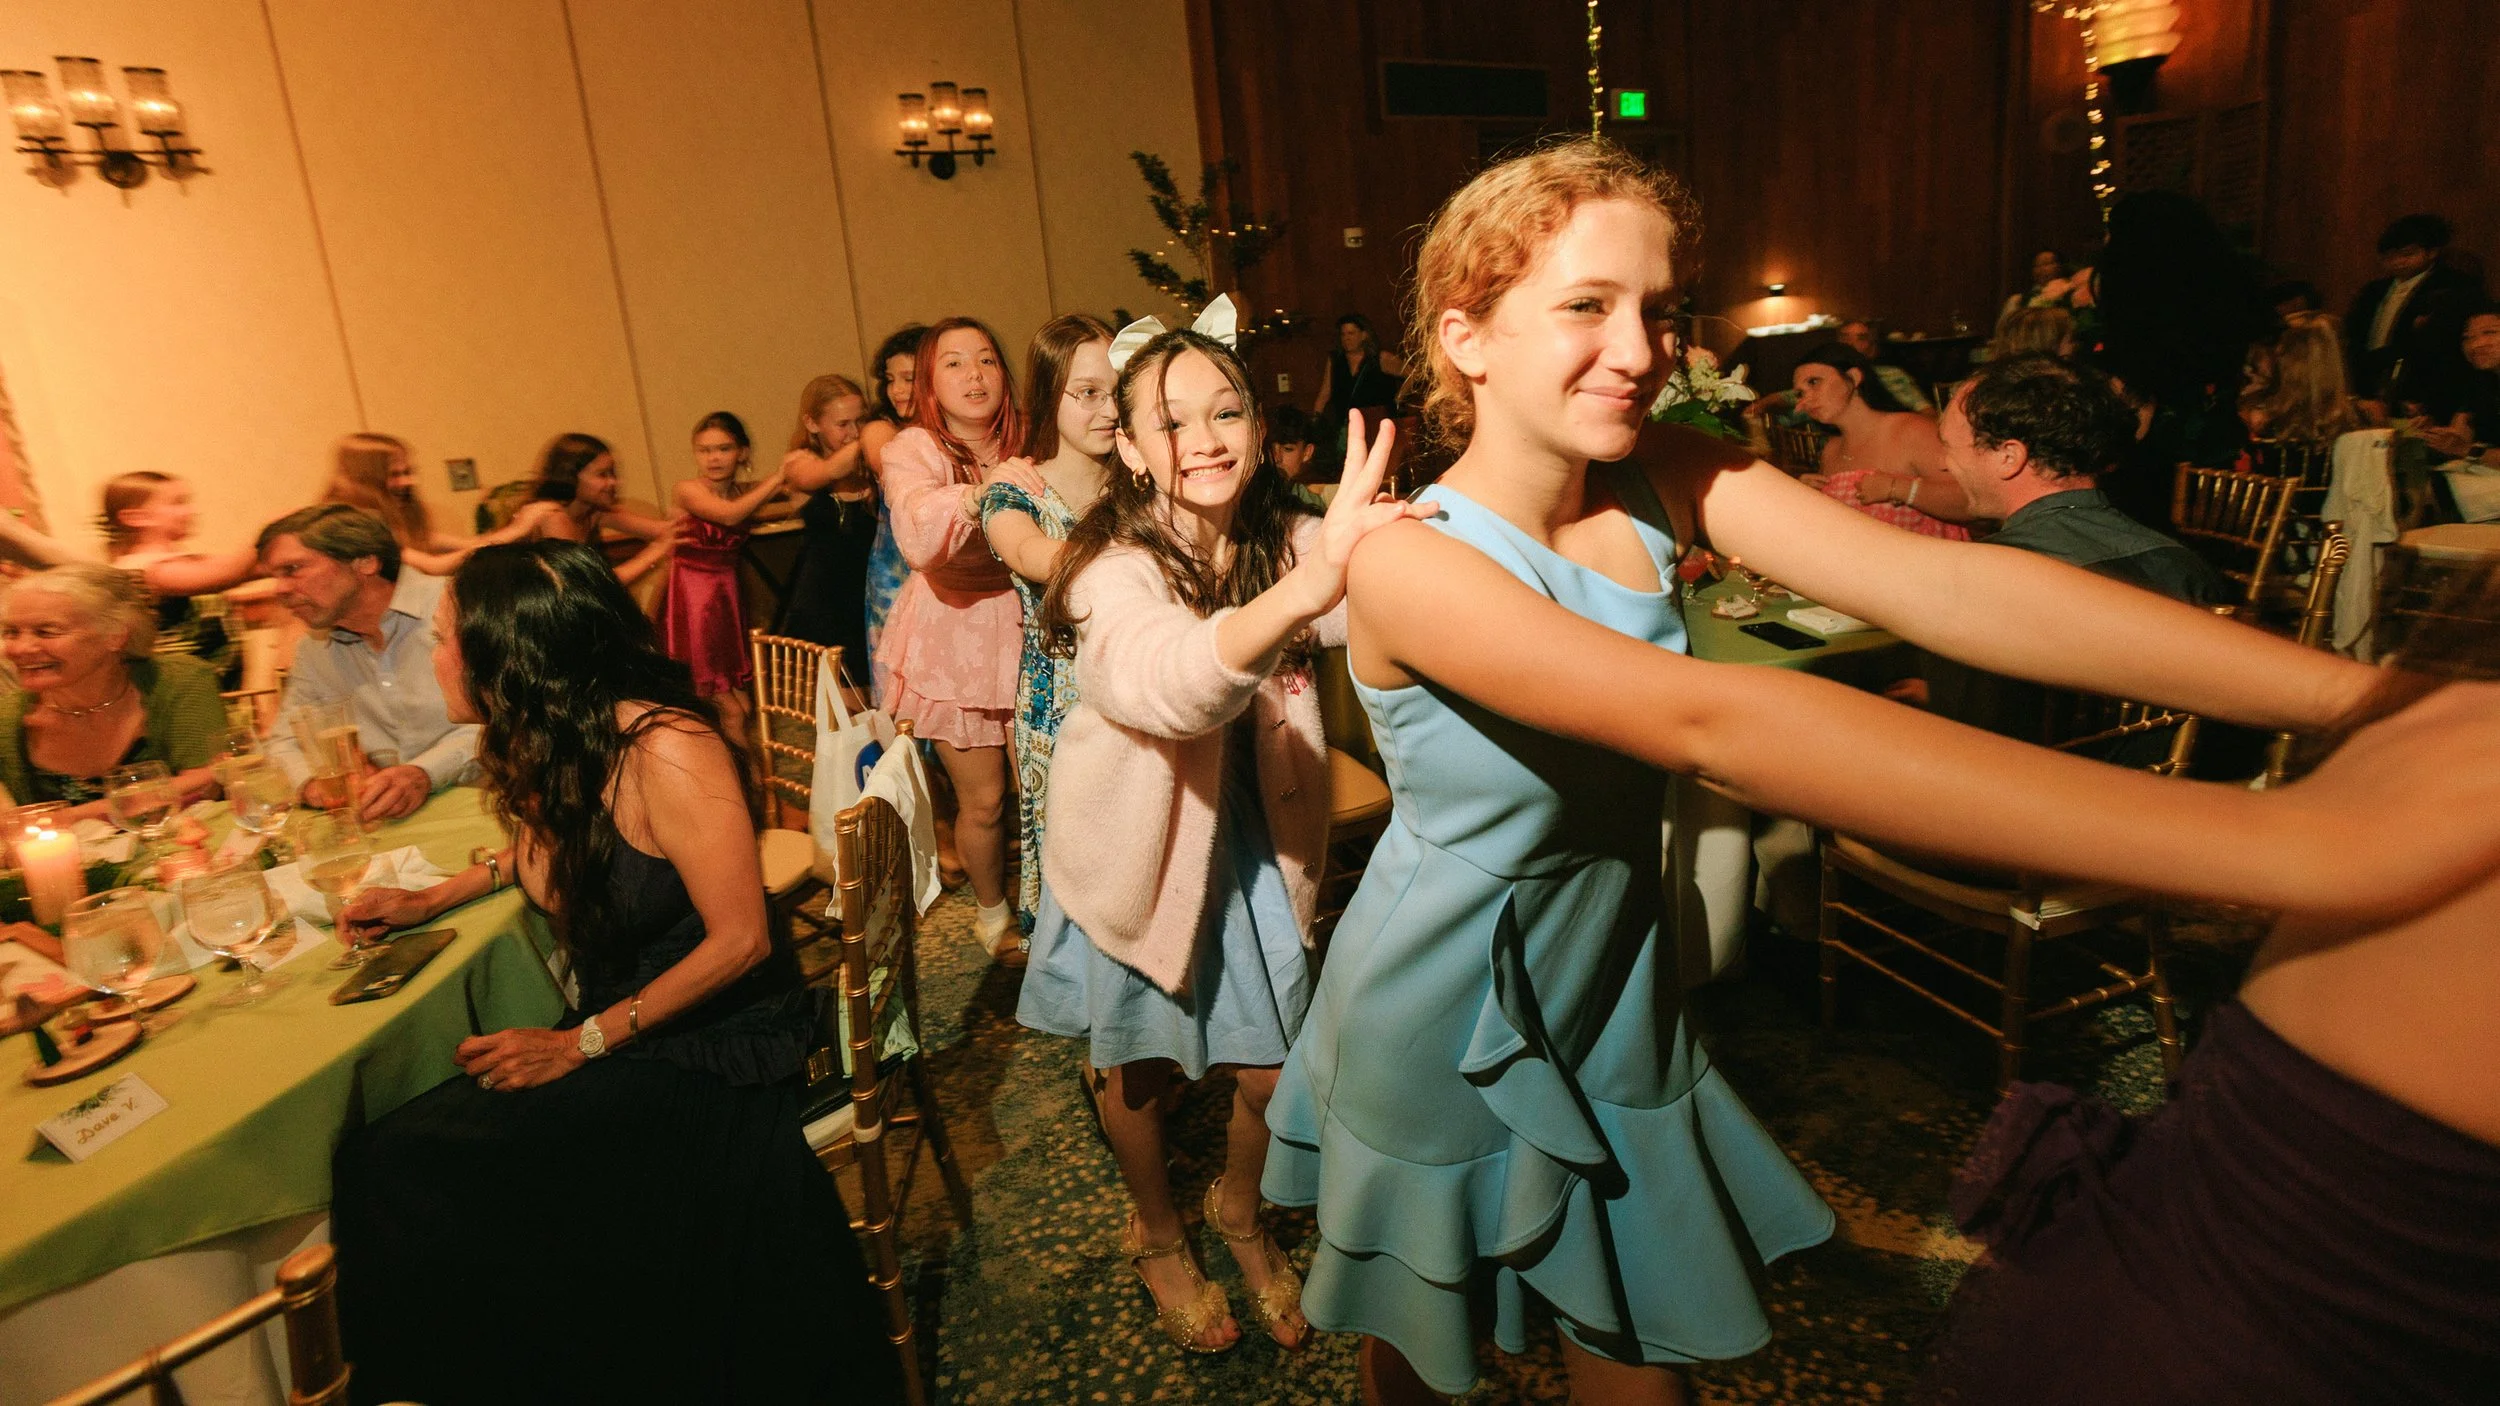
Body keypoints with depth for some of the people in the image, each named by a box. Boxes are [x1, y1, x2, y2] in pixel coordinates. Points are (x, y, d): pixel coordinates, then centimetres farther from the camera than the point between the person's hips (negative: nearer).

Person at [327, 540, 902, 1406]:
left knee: (405, 1168, -18)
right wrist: (429, 903, 17)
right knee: (381, 1160, -9)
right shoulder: (547, 741, 2)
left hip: (715, 1043, -7)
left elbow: (741, 940, -19)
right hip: (615, 1024, 8)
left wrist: (583, 1044, -14)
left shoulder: (664, 750, -22)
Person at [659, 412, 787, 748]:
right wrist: (776, 479, -25)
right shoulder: (689, 489, -11)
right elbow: (729, 515, -29)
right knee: (732, 711, -5)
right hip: (691, 599, -6)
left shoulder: (746, 491, 6)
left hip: (727, 596, 6)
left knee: (742, 708, 7)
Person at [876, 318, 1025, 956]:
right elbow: (918, 538, -32)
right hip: (955, 645, -3)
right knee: (983, 800, 7)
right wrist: (979, 493, -47)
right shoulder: (913, 450, -11)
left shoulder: (1024, 444, 0)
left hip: (1025, 635, 3)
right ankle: (993, 914, 34)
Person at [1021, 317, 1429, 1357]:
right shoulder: (1113, 569, -25)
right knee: (1141, 1071, 17)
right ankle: (1157, 1234, 48)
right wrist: (1309, 585, -64)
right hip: (1140, 850, -3)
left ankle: (1239, 1214, 45)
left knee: (1277, 1074, 11)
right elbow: (1168, 683, -47)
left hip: (1250, 845, 3)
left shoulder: (1288, 542, -10)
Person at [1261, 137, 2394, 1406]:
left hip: (1610, 988, 4)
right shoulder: (1407, 561, -28)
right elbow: (1706, 723, -43)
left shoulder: (1669, 484, -11)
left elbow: (1939, 582, -24)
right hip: (1447, 1015, -4)